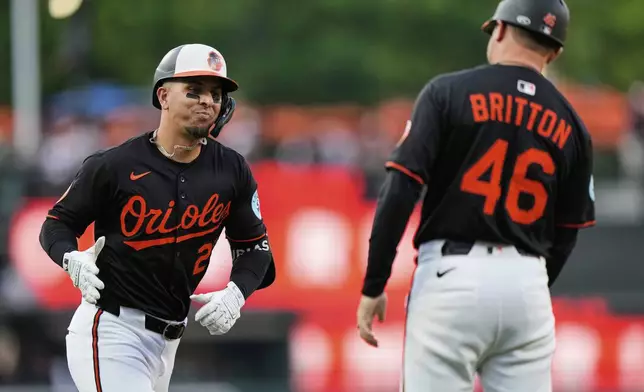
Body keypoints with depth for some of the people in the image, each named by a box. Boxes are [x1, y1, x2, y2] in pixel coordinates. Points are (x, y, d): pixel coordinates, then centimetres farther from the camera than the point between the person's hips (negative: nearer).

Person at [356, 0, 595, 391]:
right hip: (528, 283, 3)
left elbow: (401, 190, -8)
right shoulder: (571, 126, 8)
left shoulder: (448, 92, -2)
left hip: (451, 274, -3)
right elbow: (565, 235, 12)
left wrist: (373, 286, -4)